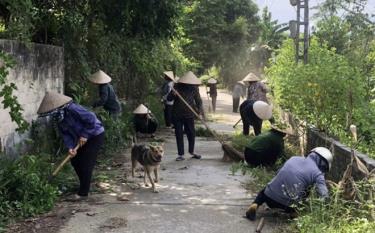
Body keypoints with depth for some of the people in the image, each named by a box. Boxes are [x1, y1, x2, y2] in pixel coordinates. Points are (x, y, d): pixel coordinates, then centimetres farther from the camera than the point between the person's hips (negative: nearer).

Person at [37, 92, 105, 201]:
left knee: (85, 163, -10)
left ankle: (83, 193, -2)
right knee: (75, 161, 11)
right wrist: (70, 147, -19)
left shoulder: (72, 109, -30)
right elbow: (65, 133, -4)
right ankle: (85, 186, 27)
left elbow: (91, 119, -29)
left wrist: (84, 135, -22)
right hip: (82, 138, 9)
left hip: (95, 135, -9)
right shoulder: (58, 117, -3)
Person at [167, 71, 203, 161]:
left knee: (191, 133, 9)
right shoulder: (178, 87, -6)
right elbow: (169, 99, -2)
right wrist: (173, 95, -24)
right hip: (177, 115, -1)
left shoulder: (194, 89, -2)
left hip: (189, 115, 1)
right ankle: (181, 154, 9)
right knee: (179, 134, 2)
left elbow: (198, 100, 3)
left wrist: (199, 109, -16)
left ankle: (191, 151, 29)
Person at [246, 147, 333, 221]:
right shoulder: (317, 174, -2)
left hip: (270, 196, 3)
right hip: (285, 203, -3)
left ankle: (255, 205, 8)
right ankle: (292, 211, -1)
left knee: (265, 191, 36)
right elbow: (324, 196, -9)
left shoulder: (294, 158, 11)